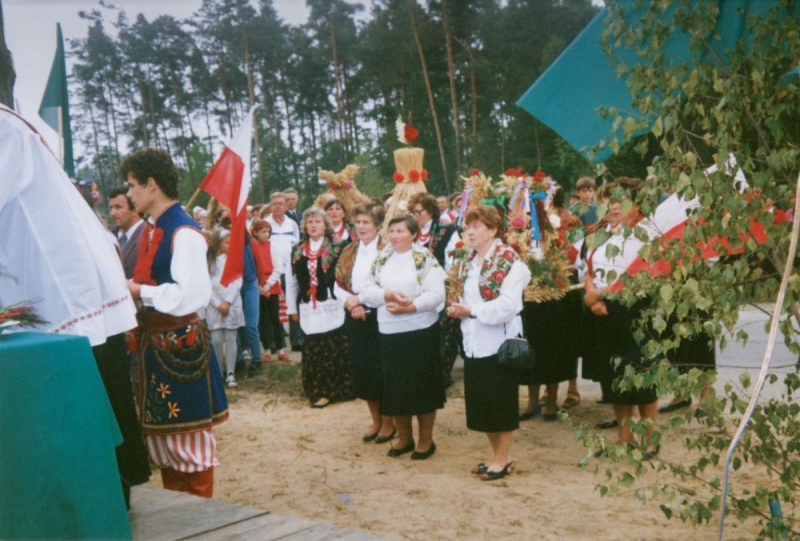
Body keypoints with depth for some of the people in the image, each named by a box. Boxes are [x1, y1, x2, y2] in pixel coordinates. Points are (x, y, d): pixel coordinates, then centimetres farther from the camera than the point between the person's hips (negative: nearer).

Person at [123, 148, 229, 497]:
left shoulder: (184, 233, -18)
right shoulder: (151, 230, 9)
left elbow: (194, 295, -25)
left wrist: (139, 292, -17)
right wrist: (131, 289, 1)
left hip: (180, 343, -9)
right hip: (154, 340, 9)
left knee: (186, 429, 5)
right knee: (159, 429, 17)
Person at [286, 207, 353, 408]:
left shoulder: (336, 249, -2)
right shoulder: (297, 251, 12)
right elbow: (291, 282, 15)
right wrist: (292, 307, 15)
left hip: (332, 306, -3)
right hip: (309, 308, 3)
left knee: (335, 350, 0)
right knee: (313, 352, 4)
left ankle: (339, 389, 14)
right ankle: (319, 390, 14)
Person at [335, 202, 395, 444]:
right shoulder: (349, 252, 10)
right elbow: (338, 284, 9)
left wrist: (362, 300, -16)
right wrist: (349, 301, -9)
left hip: (378, 317, -6)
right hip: (354, 318, 6)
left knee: (381, 369, 0)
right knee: (361, 370, 11)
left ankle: (388, 422, 19)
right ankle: (375, 421, 27)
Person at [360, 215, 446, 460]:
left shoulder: (425, 259, -5)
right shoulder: (382, 259, 9)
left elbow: (437, 294, -14)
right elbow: (367, 290, 2)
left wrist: (409, 306, -22)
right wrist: (387, 295, -16)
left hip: (420, 331, -4)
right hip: (389, 332, 5)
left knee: (422, 385, 4)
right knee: (395, 386, 10)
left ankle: (426, 439, 19)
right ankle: (404, 437, 27)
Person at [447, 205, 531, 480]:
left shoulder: (509, 261, -13)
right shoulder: (468, 262, 11)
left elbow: (508, 305, -22)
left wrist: (472, 310, -17)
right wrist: (458, 309, -3)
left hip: (499, 340, -8)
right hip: (474, 341, 8)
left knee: (500, 402, 3)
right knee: (480, 402, 13)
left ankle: (503, 458, 19)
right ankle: (497, 454, 29)